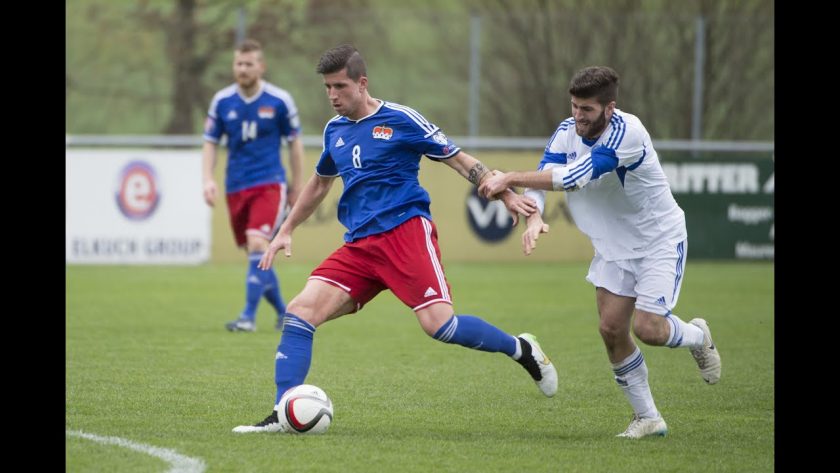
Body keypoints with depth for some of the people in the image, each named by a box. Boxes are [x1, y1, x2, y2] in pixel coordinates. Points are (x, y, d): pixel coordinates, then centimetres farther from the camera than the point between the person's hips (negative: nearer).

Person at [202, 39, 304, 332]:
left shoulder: (279, 100, -5)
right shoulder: (221, 101, 2)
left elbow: (294, 143, 6)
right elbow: (210, 143, 9)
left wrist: (296, 186, 8)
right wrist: (208, 179, -6)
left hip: (269, 184, -4)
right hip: (236, 187, 4)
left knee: (257, 245, -21)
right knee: (256, 254, 8)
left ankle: (249, 317, -20)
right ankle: (283, 311, 27)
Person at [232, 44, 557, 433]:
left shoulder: (400, 120, -3)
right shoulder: (334, 130, 16)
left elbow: (460, 161, 1)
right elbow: (319, 183, 34)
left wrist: (508, 196, -7)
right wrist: (285, 232, 35)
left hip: (404, 230, -6)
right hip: (359, 245, 6)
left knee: (437, 323, -21)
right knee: (300, 311, -11)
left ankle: (520, 349, 4)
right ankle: (283, 415, -10)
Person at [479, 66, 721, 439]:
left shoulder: (627, 132, -30)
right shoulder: (568, 132, -9)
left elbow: (575, 177, -37)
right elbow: (543, 177, -15)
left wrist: (511, 178, -36)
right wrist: (533, 216, -37)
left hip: (659, 240, -6)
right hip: (614, 246, 6)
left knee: (646, 328, -15)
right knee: (611, 328, -3)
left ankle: (698, 337, 21)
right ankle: (647, 418, 11)